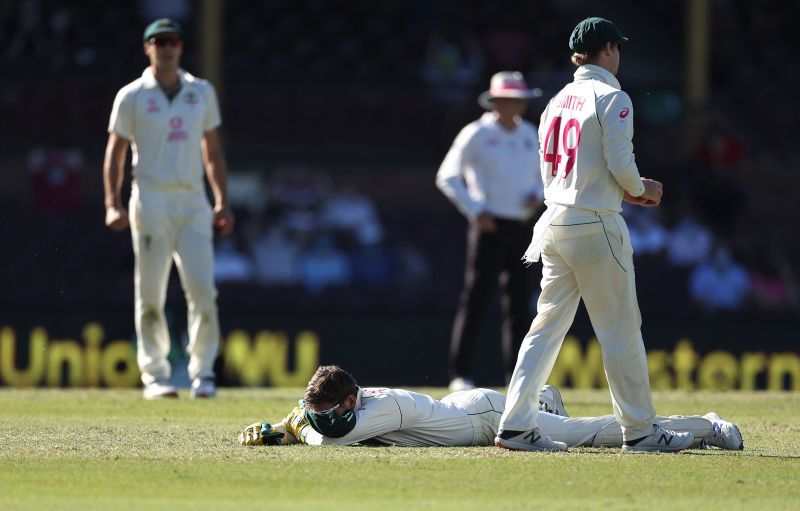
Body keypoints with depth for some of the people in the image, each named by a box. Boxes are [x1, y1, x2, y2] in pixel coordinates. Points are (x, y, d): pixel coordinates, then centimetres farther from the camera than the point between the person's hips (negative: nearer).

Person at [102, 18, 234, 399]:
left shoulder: (202, 93, 11)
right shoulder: (132, 96, 2)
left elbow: (212, 151, 15)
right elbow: (115, 152, 1)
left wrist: (222, 202, 8)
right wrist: (112, 204, -9)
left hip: (193, 203, 2)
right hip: (150, 203, -2)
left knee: (202, 290, -7)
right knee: (150, 294, -1)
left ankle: (202, 372, 2)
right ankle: (154, 375, 5)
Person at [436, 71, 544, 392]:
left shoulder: (529, 134, 13)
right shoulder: (477, 134, -4)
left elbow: (540, 173, 25)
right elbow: (447, 176, -5)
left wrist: (537, 194, 2)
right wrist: (475, 211, -12)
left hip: (521, 229, 6)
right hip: (489, 228, -6)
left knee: (519, 301, 7)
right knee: (476, 299, -8)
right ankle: (460, 374, -7)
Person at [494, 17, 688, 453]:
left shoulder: (557, 101, 14)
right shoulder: (611, 98, -9)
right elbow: (620, 165, -17)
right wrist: (642, 190, 5)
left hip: (555, 222, 7)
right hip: (595, 225, -7)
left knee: (548, 324, 8)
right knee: (620, 330, 0)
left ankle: (516, 424, 1)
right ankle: (639, 430, 6)